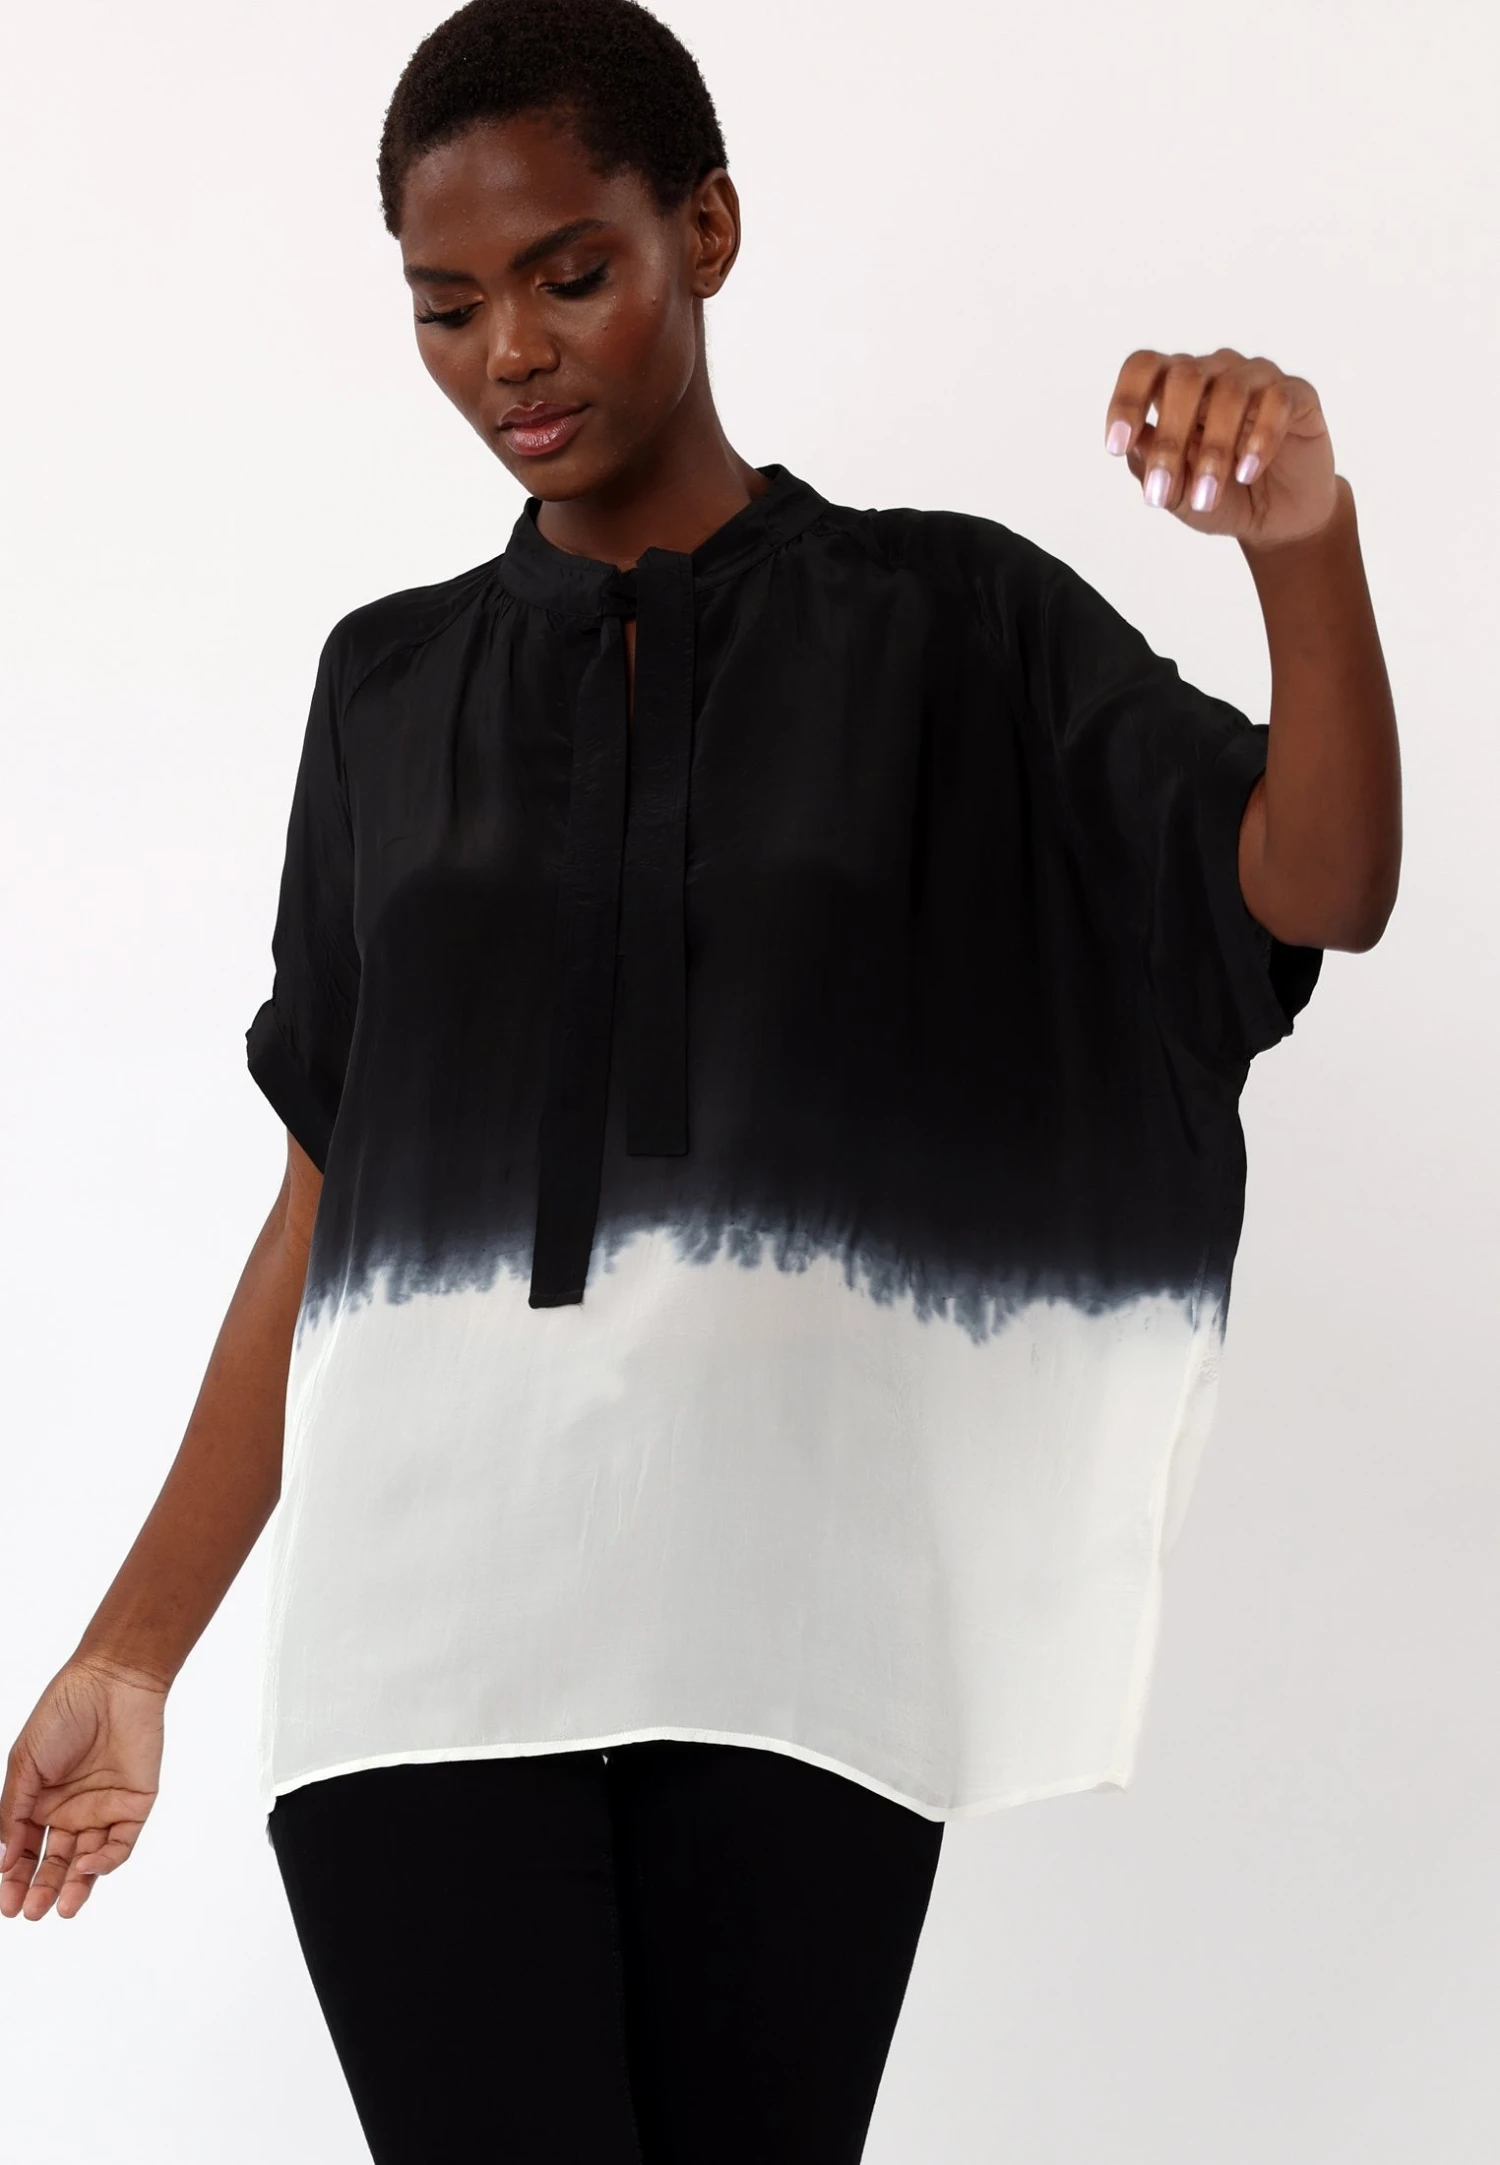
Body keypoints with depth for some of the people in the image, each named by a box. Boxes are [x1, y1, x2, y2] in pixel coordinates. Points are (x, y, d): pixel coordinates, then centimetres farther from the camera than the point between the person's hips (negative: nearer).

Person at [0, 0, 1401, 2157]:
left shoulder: (950, 623, 7)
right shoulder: (395, 684, 14)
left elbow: (1317, 891, -7)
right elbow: (328, 1195, 15)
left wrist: (1304, 546, -26)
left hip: (793, 1626, -1)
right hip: (430, 1616, 2)